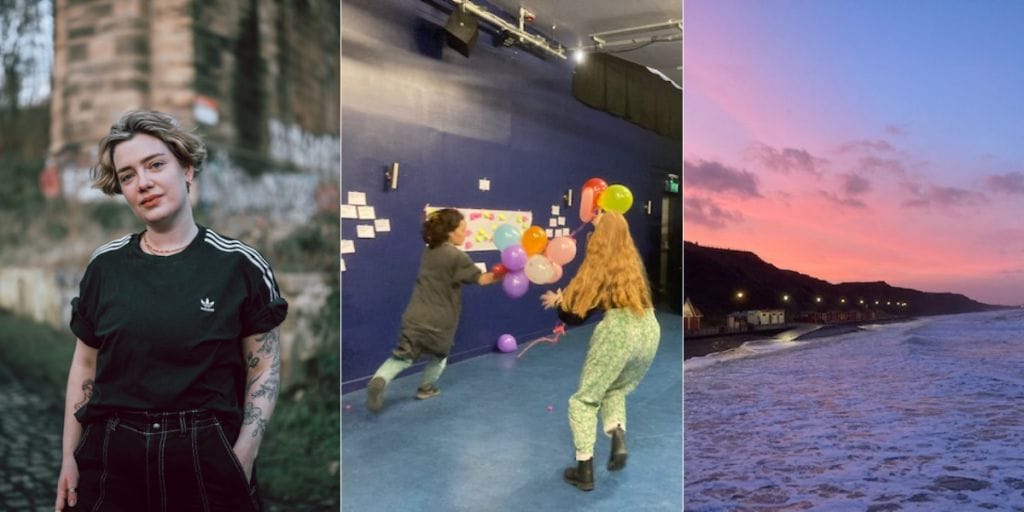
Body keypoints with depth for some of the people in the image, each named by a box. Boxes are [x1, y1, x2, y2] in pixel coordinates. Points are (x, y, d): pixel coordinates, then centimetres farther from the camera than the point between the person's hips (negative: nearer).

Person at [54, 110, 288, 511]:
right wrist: (69, 458, 8)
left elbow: (265, 367, -3)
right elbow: (85, 365, 11)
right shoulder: (105, 265, 2)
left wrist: (242, 459, -10)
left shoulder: (240, 264, -7)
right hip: (111, 456, 3)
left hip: (206, 457, -2)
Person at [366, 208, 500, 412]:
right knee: (438, 356, 24)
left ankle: (379, 380, -20)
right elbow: (482, 279, -5)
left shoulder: (429, 251, 10)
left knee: (402, 356, 4)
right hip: (439, 321, -4)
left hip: (416, 317, 4)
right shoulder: (457, 257, -11)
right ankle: (426, 388, 36)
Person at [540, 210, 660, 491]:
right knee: (615, 390, 28)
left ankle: (585, 471, 8)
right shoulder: (633, 262, 16)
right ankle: (618, 440, 3)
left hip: (618, 331, -6)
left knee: (584, 399, 12)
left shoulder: (597, 266, 1)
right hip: (650, 331, 6)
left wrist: (557, 301, 22)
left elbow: (574, 314, 2)